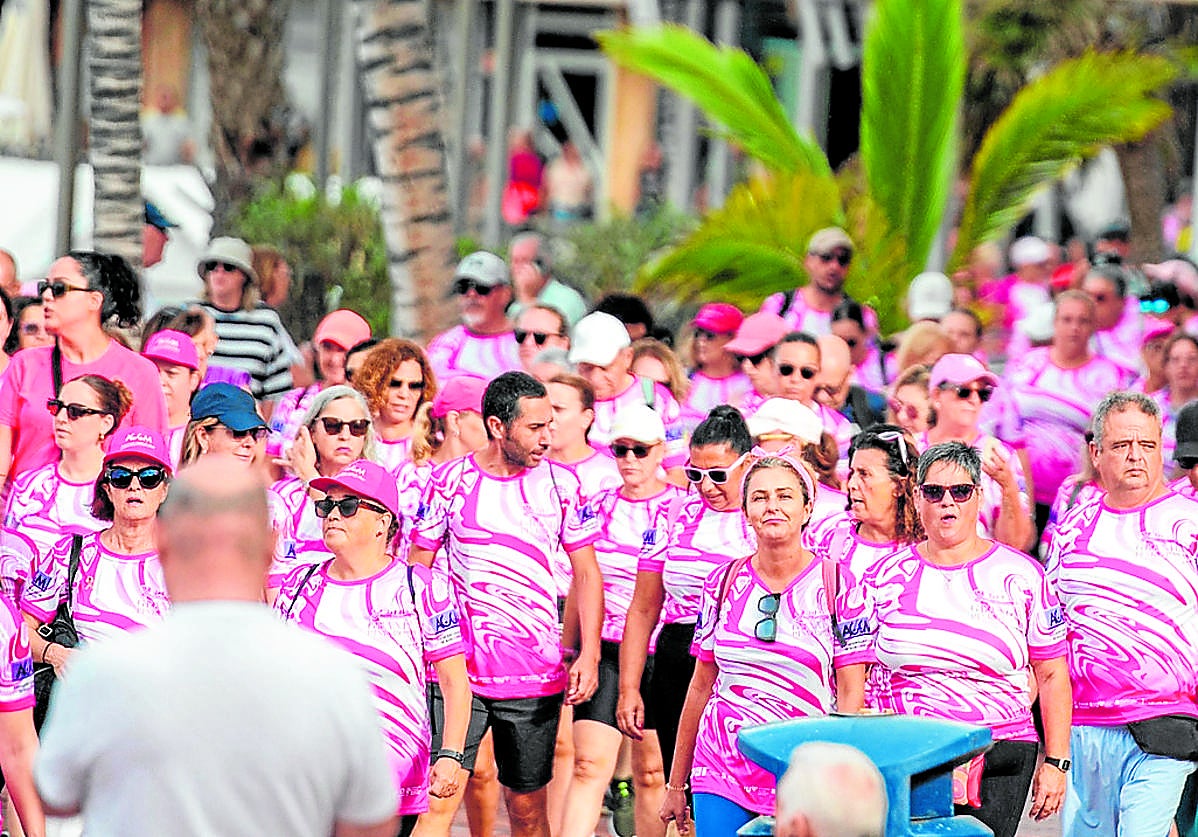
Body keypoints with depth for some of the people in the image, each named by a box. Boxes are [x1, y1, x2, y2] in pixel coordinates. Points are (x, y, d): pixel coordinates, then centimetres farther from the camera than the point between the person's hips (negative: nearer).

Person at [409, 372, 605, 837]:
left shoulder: (561, 484, 3)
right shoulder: (449, 482, -2)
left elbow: (587, 573, 8)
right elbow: (417, 572, 4)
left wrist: (589, 656, -3)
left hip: (536, 677, 1)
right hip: (457, 670, -1)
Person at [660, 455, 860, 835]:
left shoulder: (833, 584, -2)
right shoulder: (724, 582, 7)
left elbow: (850, 694, -3)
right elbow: (701, 686, 13)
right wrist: (676, 785, 13)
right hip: (722, 771, 3)